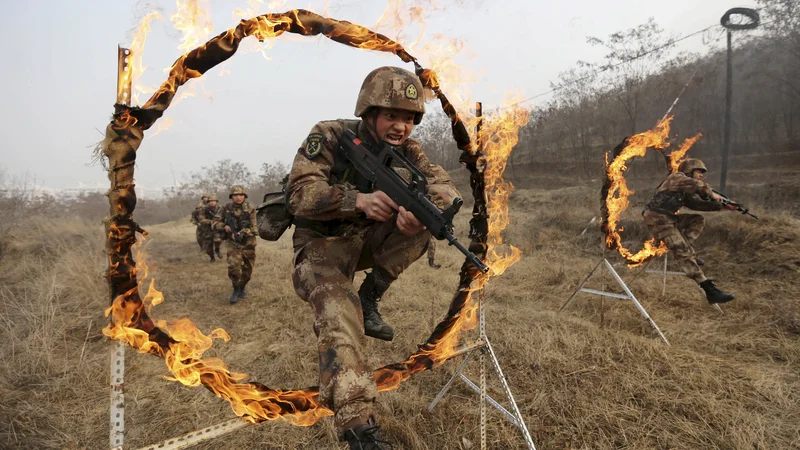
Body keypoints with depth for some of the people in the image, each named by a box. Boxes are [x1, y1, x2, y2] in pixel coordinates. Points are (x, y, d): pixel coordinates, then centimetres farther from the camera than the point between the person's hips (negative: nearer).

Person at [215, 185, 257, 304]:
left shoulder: (250, 210, -8)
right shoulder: (226, 208, -3)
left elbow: (253, 228, -12)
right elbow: (216, 221, 5)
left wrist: (240, 234, -23)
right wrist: (224, 226, -15)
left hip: (248, 243, 0)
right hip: (233, 243, 0)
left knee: (247, 269, 9)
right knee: (233, 267, -17)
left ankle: (242, 288, 33)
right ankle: (235, 289, 5)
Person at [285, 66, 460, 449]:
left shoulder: (406, 149, -3)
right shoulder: (329, 138, -16)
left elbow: (443, 187, -14)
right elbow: (299, 194, -26)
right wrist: (359, 199, -43)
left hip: (367, 241, 5)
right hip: (321, 248, -5)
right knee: (339, 311, -31)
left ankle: (369, 299, -8)